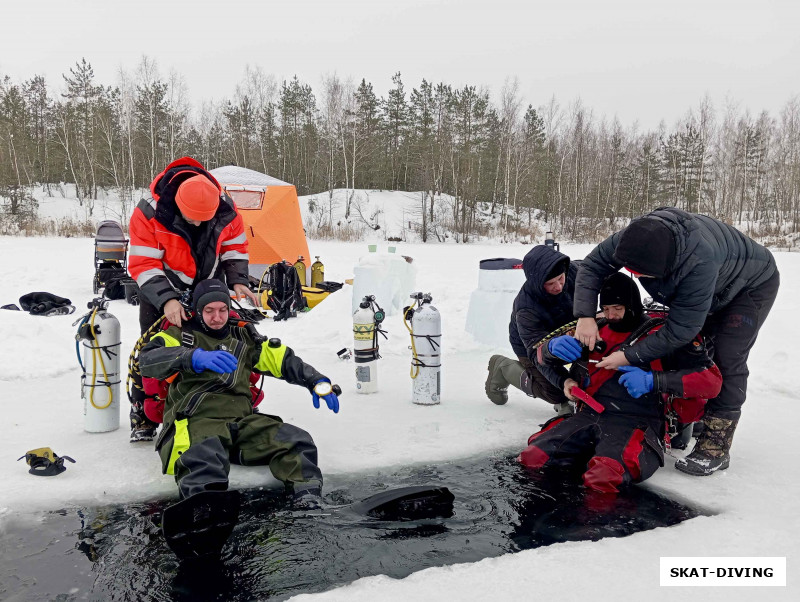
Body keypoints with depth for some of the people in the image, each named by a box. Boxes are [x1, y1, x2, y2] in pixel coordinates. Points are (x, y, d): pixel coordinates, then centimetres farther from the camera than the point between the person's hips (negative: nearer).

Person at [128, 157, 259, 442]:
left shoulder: (225, 209, -19)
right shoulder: (149, 214, -27)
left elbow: (234, 247, -2)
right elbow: (143, 265, -26)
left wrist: (237, 281, -15)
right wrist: (166, 299, -37)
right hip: (160, 293, -2)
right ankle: (142, 416, 14)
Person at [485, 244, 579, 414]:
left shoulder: (573, 270, -28)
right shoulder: (525, 310, -41)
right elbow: (537, 352, -43)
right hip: (530, 345, -5)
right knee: (555, 393, -7)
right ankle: (504, 368, 13)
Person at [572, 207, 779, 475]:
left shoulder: (699, 263, -48)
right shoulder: (634, 237, -31)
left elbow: (680, 330, -39)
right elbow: (591, 266, -19)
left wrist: (630, 356, -34)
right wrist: (585, 316, -31)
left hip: (754, 284, -7)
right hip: (713, 290, 7)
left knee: (726, 358, -16)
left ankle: (716, 446, -11)